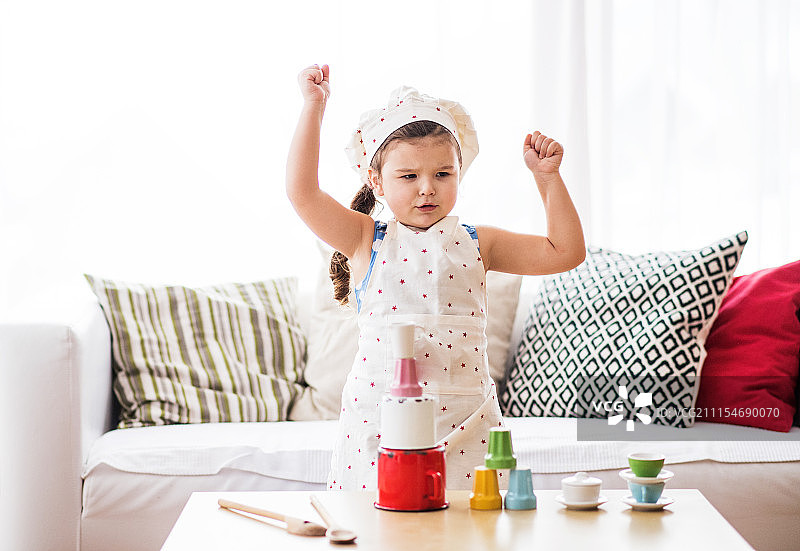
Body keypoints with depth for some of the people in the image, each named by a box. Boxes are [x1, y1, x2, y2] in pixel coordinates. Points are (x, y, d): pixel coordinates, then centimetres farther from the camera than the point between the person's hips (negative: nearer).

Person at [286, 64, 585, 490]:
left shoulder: (476, 244, 7)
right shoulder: (367, 242, 3)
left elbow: (566, 252, 6)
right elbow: (302, 192, -8)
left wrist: (547, 178, -1)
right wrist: (314, 106, -6)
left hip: (464, 422, 1)